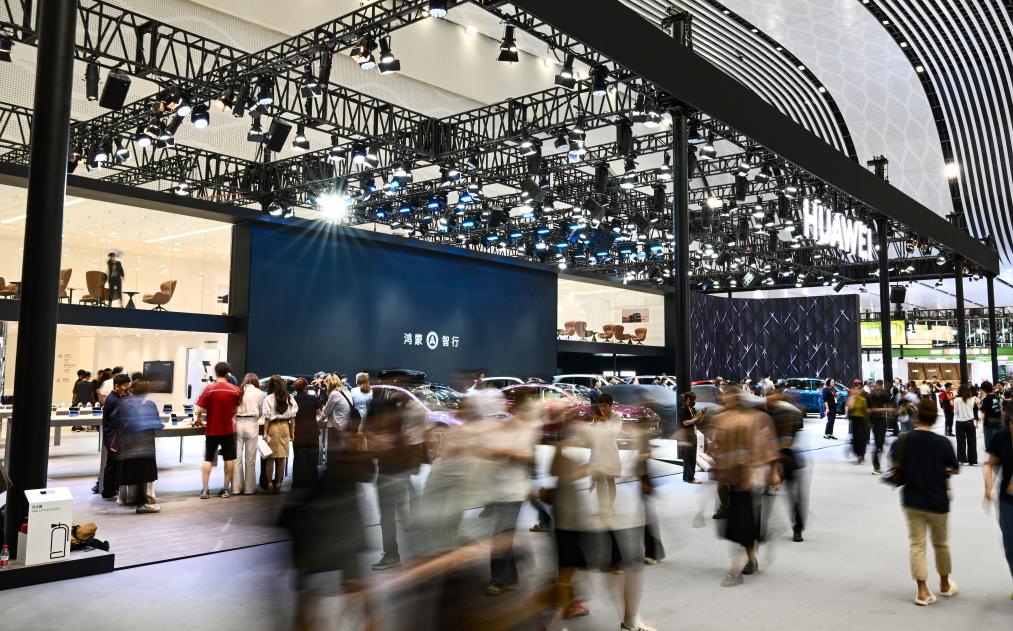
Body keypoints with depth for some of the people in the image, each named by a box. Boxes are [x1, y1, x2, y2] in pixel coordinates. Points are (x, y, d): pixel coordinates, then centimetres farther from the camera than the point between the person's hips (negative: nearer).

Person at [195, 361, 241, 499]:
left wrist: (198, 420, 9)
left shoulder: (209, 388, -10)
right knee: (229, 459, 10)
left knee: (208, 459, 7)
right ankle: (225, 489, 11)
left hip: (212, 430, -1)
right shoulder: (235, 390, -3)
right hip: (228, 429, 1)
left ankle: (204, 490, 3)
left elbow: (200, 409, -11)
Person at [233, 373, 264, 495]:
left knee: (237, 457, 6)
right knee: (250, 458, 5)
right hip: (252, 424, -1)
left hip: (237, 423, 1)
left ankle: (236, 487, 9)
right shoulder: (259, 393, 3)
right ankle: (249, 488, 9)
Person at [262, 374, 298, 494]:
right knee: (281, 458, 9)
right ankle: (278, 483, 14)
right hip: (285, 427, 3)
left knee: (270, 457, 6)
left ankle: (269, 483, 8)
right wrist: (292, 431, 11)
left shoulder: (269, 398, -7)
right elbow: (292, 416, 4)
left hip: (273, 427, -3)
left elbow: (267, 417, -8)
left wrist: (265, 432, -4)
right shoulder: (289, 398, 2)